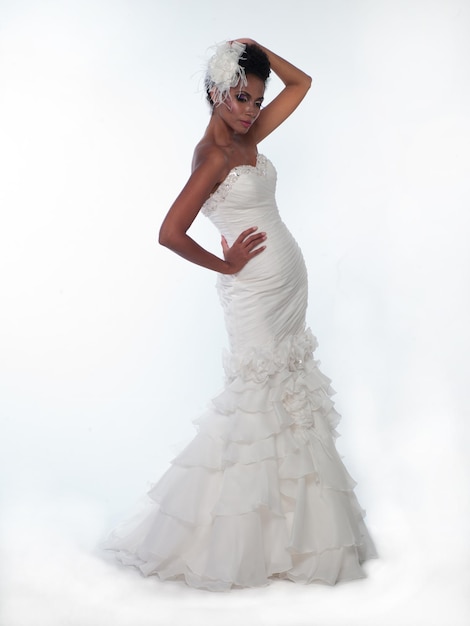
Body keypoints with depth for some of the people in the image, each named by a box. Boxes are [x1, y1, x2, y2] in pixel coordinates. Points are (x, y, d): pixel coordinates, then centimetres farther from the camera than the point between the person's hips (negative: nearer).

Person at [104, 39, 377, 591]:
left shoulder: (246, 136, 8)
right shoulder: (214, 153, -16)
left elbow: (300, 84, 15)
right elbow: (170, 233, -24)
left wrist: (256, 49, 2)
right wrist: (226, 265, -12)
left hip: (286, 286, 9)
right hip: (255, 292, -9)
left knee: (290, 396, 12)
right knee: (259, 400, -2)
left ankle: (283, 521, 26)